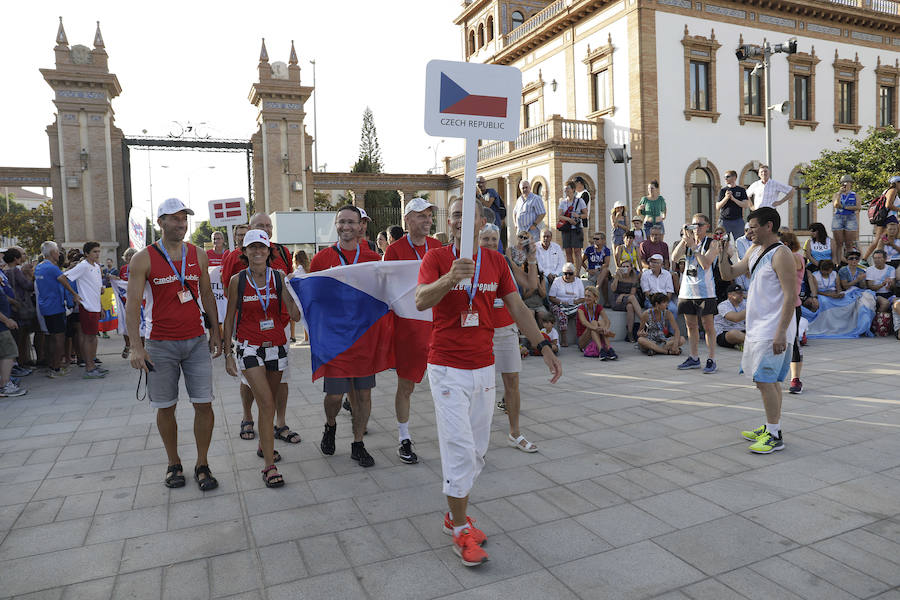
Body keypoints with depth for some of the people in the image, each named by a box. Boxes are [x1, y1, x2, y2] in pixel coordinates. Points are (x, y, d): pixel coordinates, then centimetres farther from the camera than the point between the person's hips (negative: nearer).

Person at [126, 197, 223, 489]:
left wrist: (215, 331, 10)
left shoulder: (198, 256, 7)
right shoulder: (143, 259, -4)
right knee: (165, 408, 7)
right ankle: (173, 464, 26)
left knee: (204, 405, -1)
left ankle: (202, 465, 14)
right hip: (160, 344, -2)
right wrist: (136, 346, -15)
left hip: (197, 342, 2)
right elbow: (132, 304, -7)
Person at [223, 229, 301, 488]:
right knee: (267, 404, -13)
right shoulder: (238, 280, -2)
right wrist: (228, 353, 1)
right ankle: (269, 466, -7)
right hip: (249, 348, -2)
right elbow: (229, 318, 4)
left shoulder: (279, 277, -1)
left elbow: (295, 316, -8)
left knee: (268, 403, 14)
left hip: (276, 347, 3)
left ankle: (263, 445, 39)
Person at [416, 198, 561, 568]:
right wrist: (450, 278, -40)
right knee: (459, 449, -5)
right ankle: (461, 531, 13)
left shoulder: (496, 261, 7)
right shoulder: (436, 258, -6)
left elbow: (517, 307, 9)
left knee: (477, 450, 13)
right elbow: (420, 301, -22)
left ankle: (455, 515, 32)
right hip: (447, 367, -5)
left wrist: (543, 346, 2)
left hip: (484, 367, 5)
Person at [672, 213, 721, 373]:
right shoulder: (687, 241, 10)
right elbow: (674, 258, -5)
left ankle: (711, 360, 4)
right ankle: (694, 358, 21)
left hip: (705, 291, -4)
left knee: (708, 326, -2)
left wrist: (693, 246, -16)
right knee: (691, 325, 10)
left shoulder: (712, 243, -1)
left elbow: (706, 264, -15)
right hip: (687, 289, 5)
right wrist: (684, 239, -10)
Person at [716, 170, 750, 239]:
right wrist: (726, 198, -13)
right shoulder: (723, 190, 7)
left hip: (738, 221, 0)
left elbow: (746, 205, -4)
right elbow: (717, 207, 2)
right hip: (724, 220, 0)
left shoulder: (741, 190, 6)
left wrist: (733, 198, -13)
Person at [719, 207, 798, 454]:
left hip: (773, 329, -9)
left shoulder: (781, 254, -15)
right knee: (770, 380, 16)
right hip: (757, 327, 9)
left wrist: (781, 332, -24)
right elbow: (730, 273, 19)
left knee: (764, 380, -8)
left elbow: (791, 296, -20)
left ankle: (775, 436, 1)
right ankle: (771, 427, 26)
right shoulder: (755, 251, 13)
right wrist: (722, 254, 0)